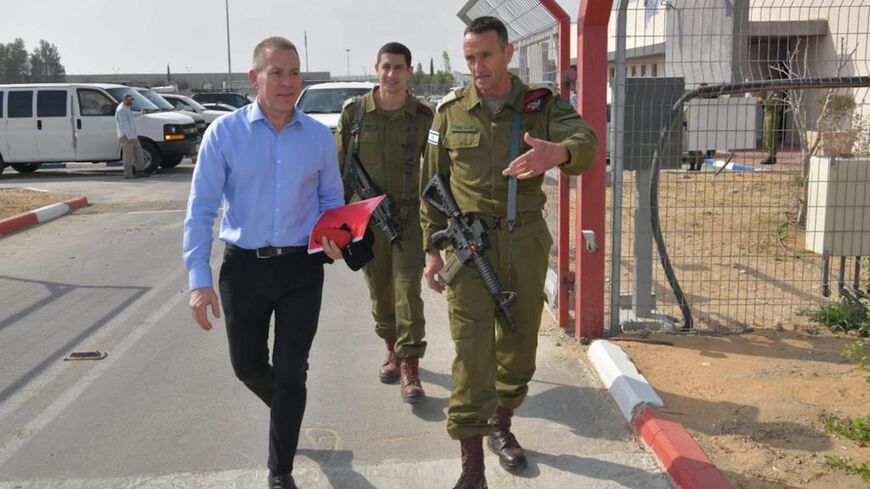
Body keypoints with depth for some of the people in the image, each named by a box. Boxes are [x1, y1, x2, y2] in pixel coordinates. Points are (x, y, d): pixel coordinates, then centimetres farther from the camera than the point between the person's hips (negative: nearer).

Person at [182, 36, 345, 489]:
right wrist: (199, 279, -13)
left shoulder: (319, 136, 1)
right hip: (244, 266, 0)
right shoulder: (224, 133, -6)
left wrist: (334, 235, -11)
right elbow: (201, 208, -6)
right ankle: (285, 409, 48)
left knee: (291, 372, 5)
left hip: (302, 268, 1)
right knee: (247, 365, 14)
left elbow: (332, 199, 12)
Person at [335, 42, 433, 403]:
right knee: (379, 291, 13)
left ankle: (409, 367, -1)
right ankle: (393, 350, 33)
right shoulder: (354, 112, 0)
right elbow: (338, 166, 5)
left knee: (408, 292, -7)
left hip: (409, 215, -2)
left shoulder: (423, 117, -3)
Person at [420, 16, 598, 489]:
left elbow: (585, 142, -20)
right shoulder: (451, 111, 2)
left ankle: (501, 426, 37)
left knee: (519, 343, 14)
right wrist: (431, 248, 0)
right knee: (472, 353, -5)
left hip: (526, 243, 2)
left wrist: (559, 152, -44)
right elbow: (432, 184, 6)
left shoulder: (542, 104, 0)